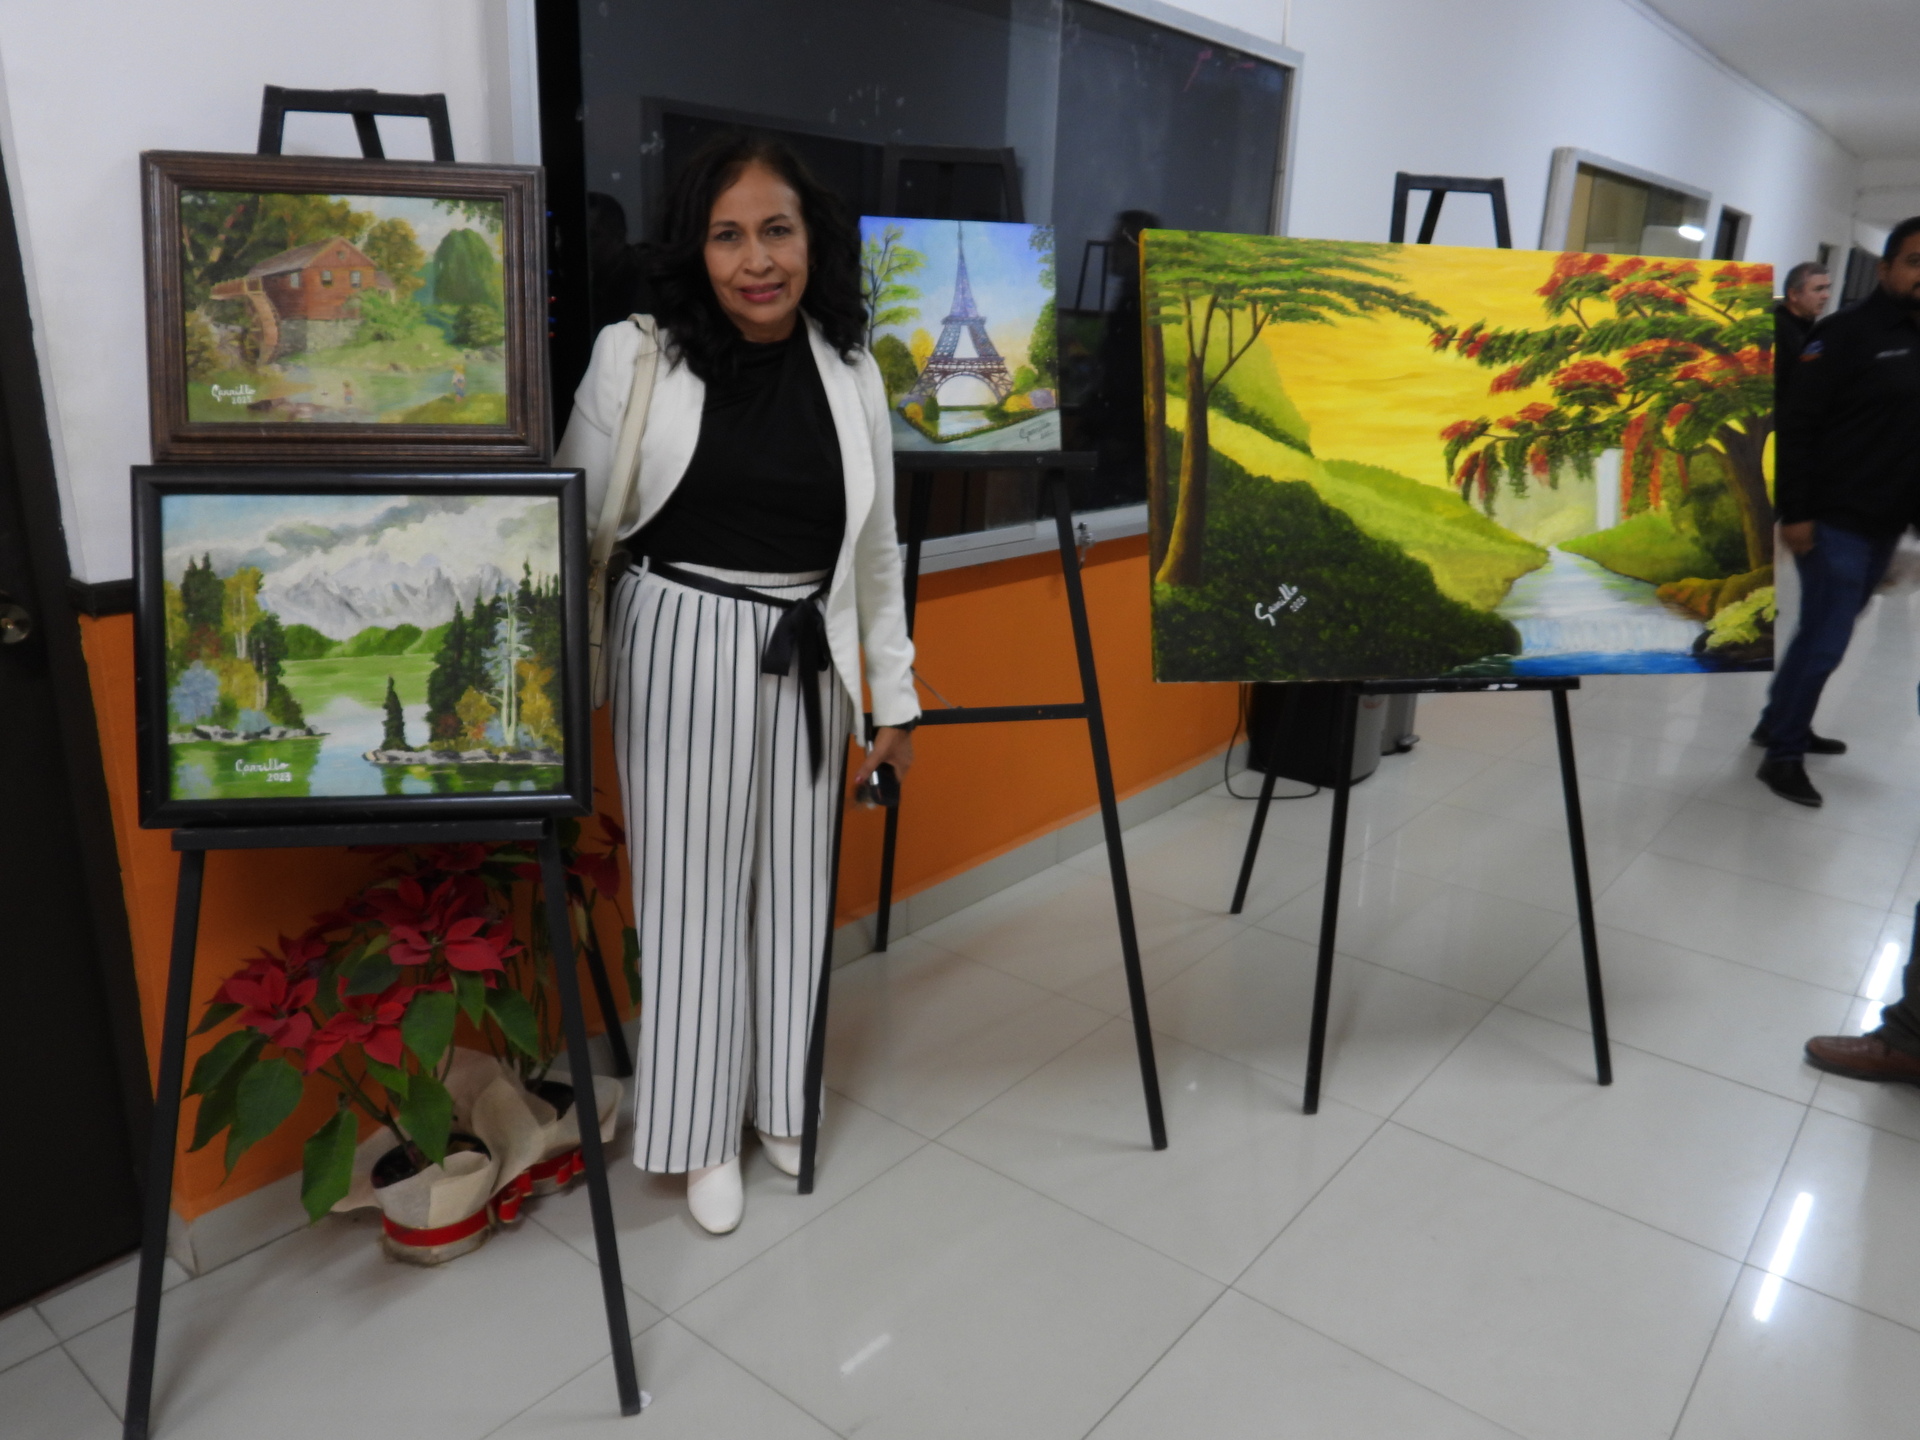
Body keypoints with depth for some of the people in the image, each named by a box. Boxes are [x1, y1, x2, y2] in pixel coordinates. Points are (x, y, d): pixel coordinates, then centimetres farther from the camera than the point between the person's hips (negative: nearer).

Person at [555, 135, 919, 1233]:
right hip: (682, 649, -3)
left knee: (795, 885, 12)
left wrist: (897, 700, 11)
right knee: (692, 887, 6)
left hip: (808, 659, 3)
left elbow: (876, 551, 10)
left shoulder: (851, 371, 3)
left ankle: (780, 1102, 35)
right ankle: (701, 1132, 26)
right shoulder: (637, 357, -7)